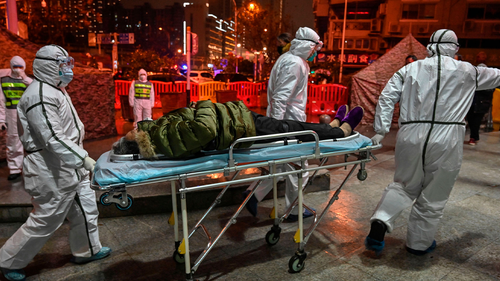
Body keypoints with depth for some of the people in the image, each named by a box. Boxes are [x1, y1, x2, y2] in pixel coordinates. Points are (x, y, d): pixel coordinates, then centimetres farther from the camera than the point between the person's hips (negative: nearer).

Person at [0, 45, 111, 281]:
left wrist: (81, 159, 23)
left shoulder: (56, 90, 14)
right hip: (52, 171, -10)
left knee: (85, 207, 16)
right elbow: (53, 138, -28)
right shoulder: (40, 96, -20)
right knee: (46, 220, 3)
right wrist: (84, 158, -30)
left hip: (70, 167, 10)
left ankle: (87, 250, 34)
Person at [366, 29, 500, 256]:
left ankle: (380, 221, 0)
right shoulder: (467, 71, 8)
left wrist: (381, 131, 4)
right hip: (446, 141, -1)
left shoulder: (411, 69, 9)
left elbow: (387, 97, 2)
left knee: (404, 186, 20)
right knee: (433, 198, 13)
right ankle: (419, 243, 28)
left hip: (410, 138, 2)